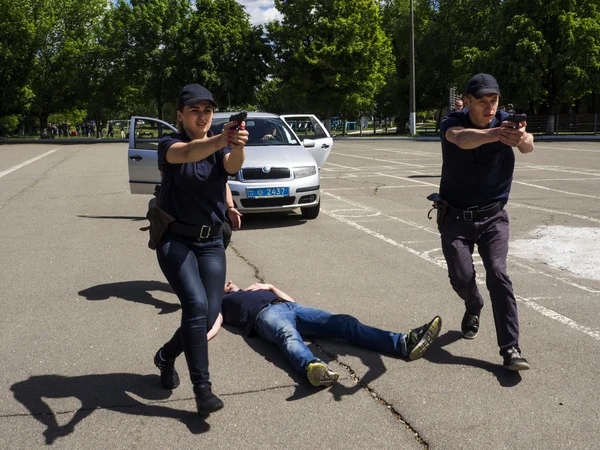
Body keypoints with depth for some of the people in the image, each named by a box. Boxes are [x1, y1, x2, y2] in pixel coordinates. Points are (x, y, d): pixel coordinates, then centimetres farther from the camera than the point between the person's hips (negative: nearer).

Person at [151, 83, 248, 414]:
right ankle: (202, 389, -15)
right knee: (196, 305, -22)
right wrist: (220, 139, -55)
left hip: (211, 242, 4)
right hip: (175, 240, -4)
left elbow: (232, 165, -23)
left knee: (210, 314, -3)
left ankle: (166, 356, 26)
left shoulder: (220, 149, 2)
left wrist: (238, 146, -48)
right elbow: (187, 153, -34)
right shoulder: (169, 144, -8)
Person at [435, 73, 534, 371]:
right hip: (456, 217, 0)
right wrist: (495, 134, -61)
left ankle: (510, 349, -10)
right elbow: (462, 139, -40)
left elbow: (527, 146, -32)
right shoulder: (453, 123, -14)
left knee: (497, 273, -15)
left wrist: (523, 138, -58)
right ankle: (474, 308, 29)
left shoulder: (505, 122, -10)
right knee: (462, 277, -7)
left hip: (493, 216, 0)